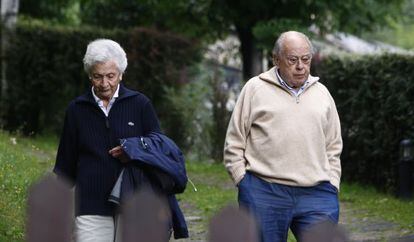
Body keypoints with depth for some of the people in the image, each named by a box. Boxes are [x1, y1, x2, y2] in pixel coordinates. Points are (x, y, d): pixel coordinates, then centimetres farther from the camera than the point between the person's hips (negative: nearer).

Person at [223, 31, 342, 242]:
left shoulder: (322, 93, 15)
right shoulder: (255, 88, 4)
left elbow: (333, 147, 20)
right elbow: (234, 144, 5)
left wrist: (332, 187, 10)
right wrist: (244, 183, -2)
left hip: (316, 194, 2)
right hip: (263, 195, -2)